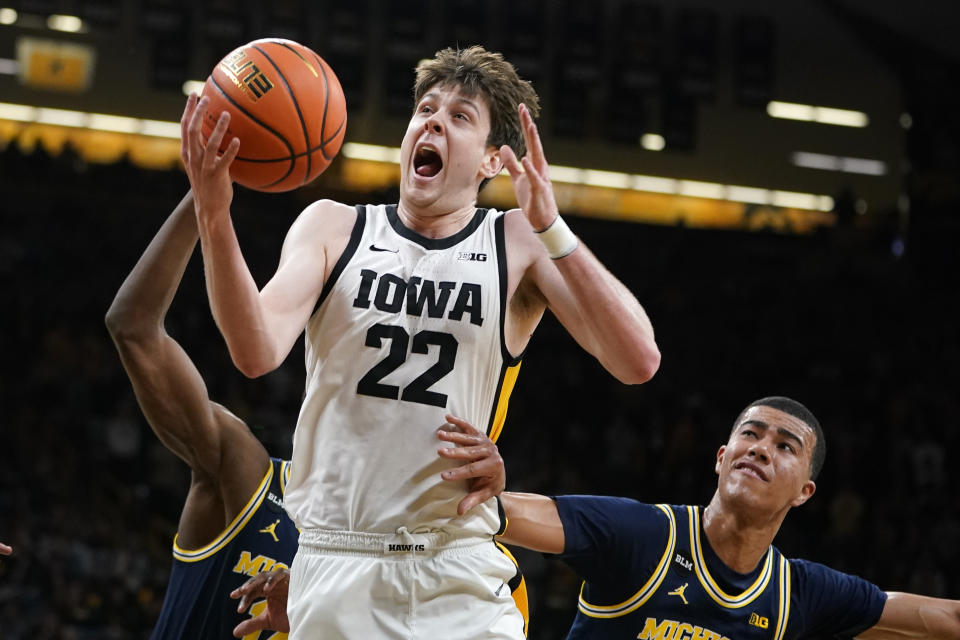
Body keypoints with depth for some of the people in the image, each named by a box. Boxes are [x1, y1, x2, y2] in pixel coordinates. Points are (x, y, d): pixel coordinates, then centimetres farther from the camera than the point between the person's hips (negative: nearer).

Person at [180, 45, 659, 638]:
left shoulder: (519, 244, 1)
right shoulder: (334, 227, 5)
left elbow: (638, 362, -12)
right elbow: (259, 353, -12)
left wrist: (550, 229, -20)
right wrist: (215, 219, -26)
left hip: (460, 573, -1)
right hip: (337, 562, 1)